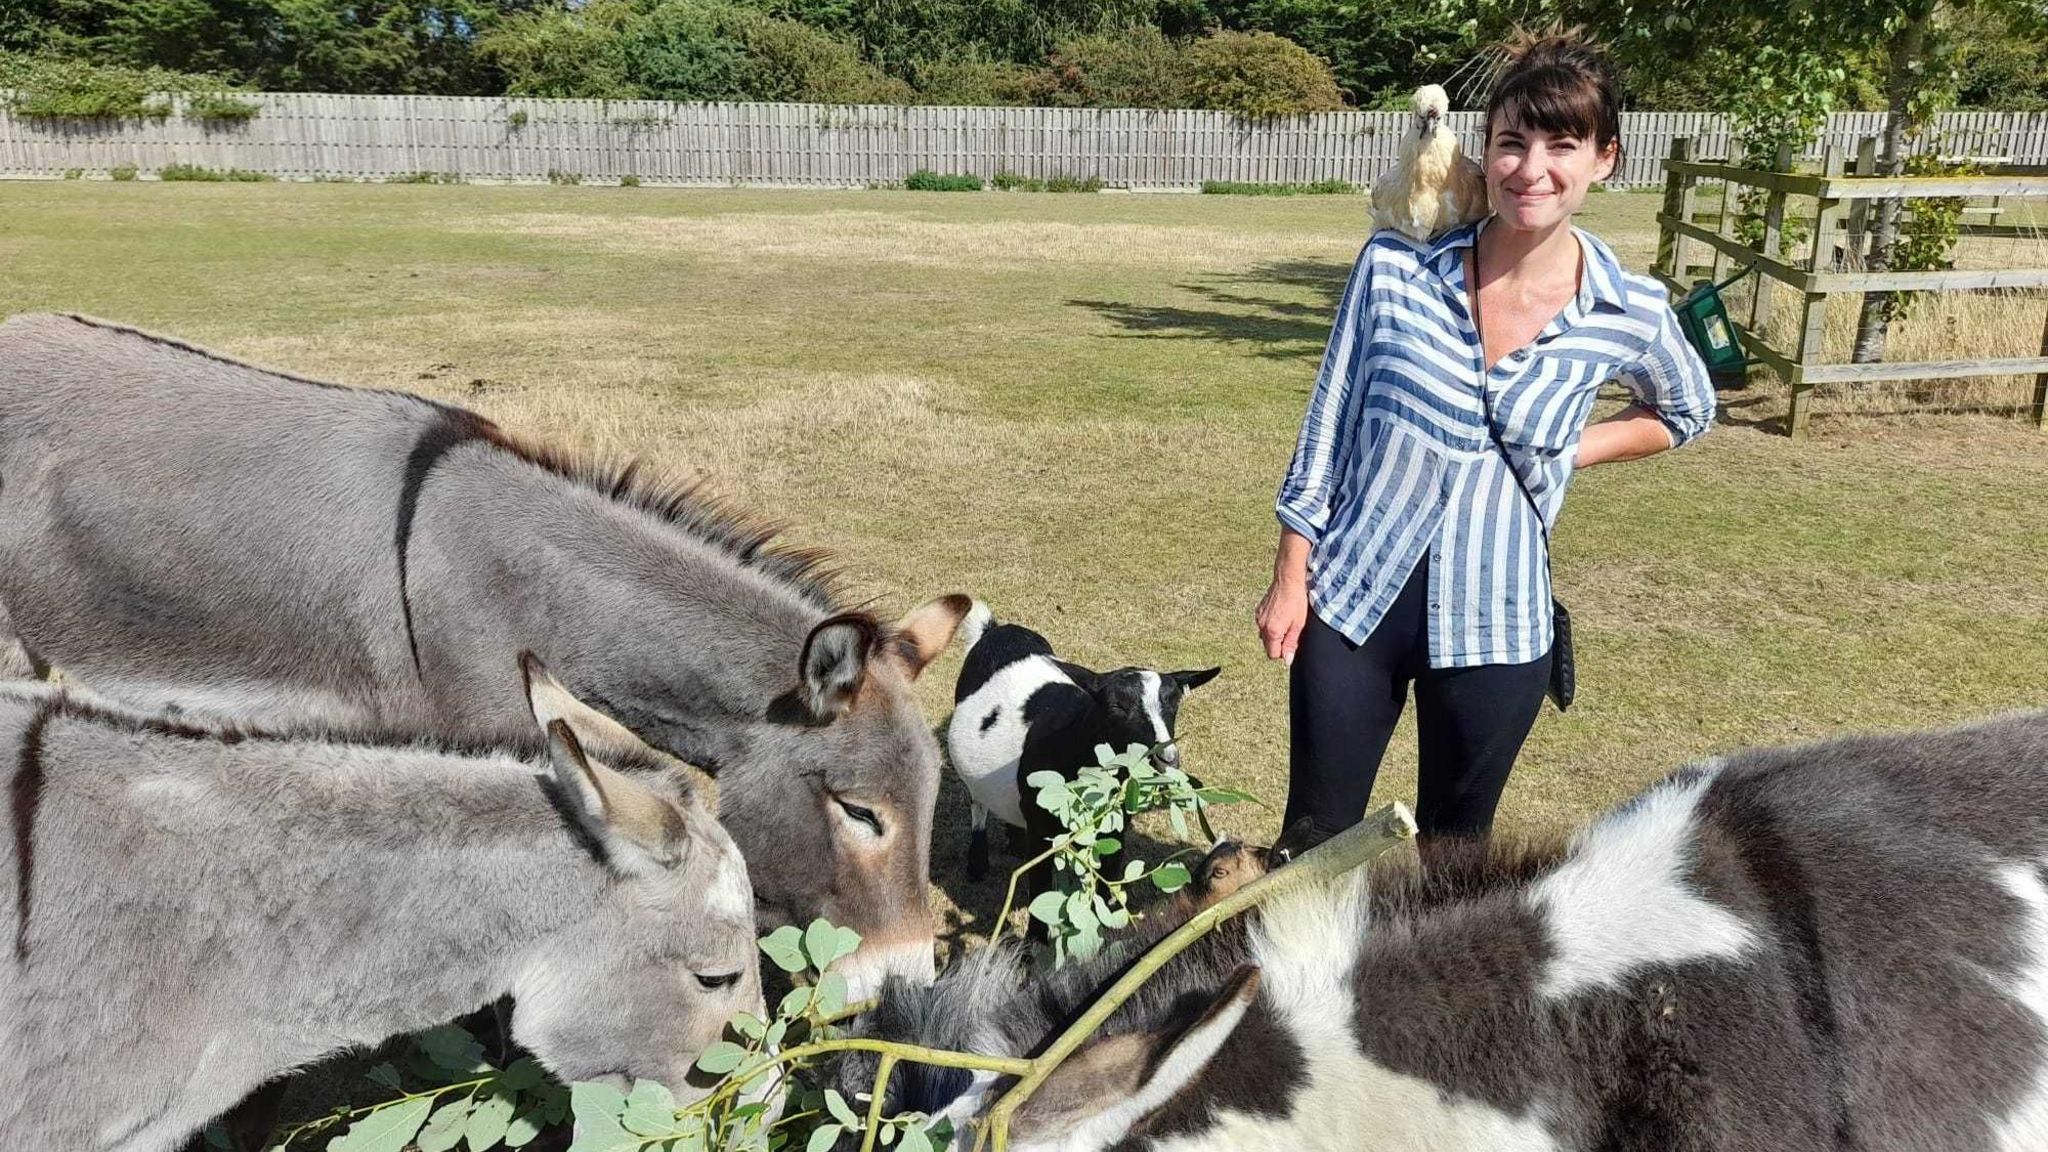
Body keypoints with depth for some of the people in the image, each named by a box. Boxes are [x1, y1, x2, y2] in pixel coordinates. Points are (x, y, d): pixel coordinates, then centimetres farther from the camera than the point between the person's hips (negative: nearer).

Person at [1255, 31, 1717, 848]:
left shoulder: (1631, 316, -7)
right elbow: (1328, 427, -2)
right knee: (1313, 843, 11)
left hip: (1496, 627, 1)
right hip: (1352, 603, 0)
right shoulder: (1394, 267, -9)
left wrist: (1564, 453, -1)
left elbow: (1686, 414, 14)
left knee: (1453, 853, 18)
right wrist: (1290, 578, -1)